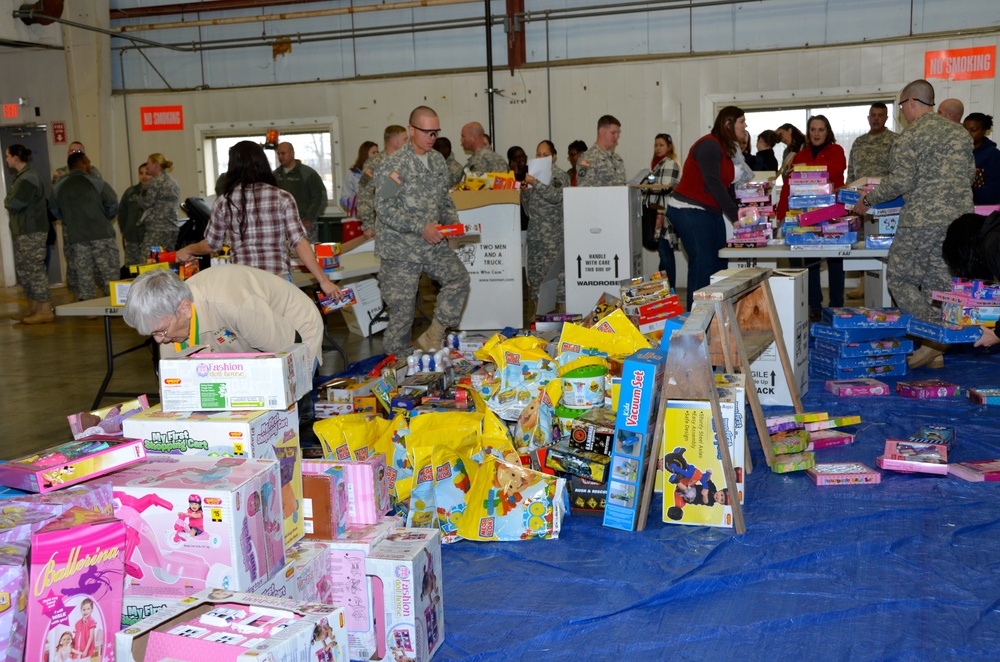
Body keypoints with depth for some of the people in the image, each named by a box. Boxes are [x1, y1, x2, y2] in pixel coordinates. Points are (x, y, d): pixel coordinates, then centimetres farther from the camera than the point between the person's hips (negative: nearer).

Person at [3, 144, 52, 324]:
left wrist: (8, 201, 0)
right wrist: (10, 201, -3)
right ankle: (33, 308, 19)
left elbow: (13, 203, -20)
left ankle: (45, 311, -7)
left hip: (31, 231, -10)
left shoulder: (28, 178, -15)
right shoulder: (21, 176, 18)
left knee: (35, 270, -9)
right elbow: (11, 201, 17)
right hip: (23, 230, 10)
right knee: (23, 270, 13)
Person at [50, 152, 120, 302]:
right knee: (109, 273, 2)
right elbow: (113, 205, -5)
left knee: (84, 276, 8)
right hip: (101, 234, -3)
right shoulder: (96, 182, -5)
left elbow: (55, 211, 12)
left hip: (76, 237, 4)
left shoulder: (59, 187, 7)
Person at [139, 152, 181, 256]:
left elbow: (146, 203, -7)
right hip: (172, 227, 9)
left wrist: (139, 200, 12)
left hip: (155, 228, -9)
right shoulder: (174, 182, 18)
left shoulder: (155, 182, -8)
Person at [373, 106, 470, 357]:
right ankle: (397, 360, 16)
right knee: (402, 307, 0)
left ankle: (433, 337, 7)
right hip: (400, 247, -6)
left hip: (433, 244, 7)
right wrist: (421, 227, -25)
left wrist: (453, 221, -2)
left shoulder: (438, 160, 9)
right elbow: (385, 208, -19)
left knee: (458, 277, -4)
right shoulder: (392, 165, -14)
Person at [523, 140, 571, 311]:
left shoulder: (559, 175, 0)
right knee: (535, 270, 4)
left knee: (557, 268, -8)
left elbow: (556, 197, -17)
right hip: (535, 231, 6)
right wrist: (524, 190, 0)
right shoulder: (534, 173, 17)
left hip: (554, 231, -6)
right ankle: (538, 310, 11)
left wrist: (536, 184, -20)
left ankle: (562, 309, -3)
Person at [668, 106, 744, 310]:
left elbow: (724, 186, 15)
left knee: (719, 263, 6)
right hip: (689, 211, -10)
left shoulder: (725, 149, 15)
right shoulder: (709, 145, -14)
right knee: (703, 264, -11)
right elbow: (713, 184, -21)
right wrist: (735, 216, -22)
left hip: (711, 211, 10)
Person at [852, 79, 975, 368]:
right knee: (940, 284, 11)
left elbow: (900, 182, -14)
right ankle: (939, 345, 12)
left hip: (923, 219, -7)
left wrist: (869, 199, 0)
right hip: (960, 216, 7)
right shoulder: (960, 132, 14)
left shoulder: (910, 136, -9)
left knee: (899, 279, 3)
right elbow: (970, 174, 18)